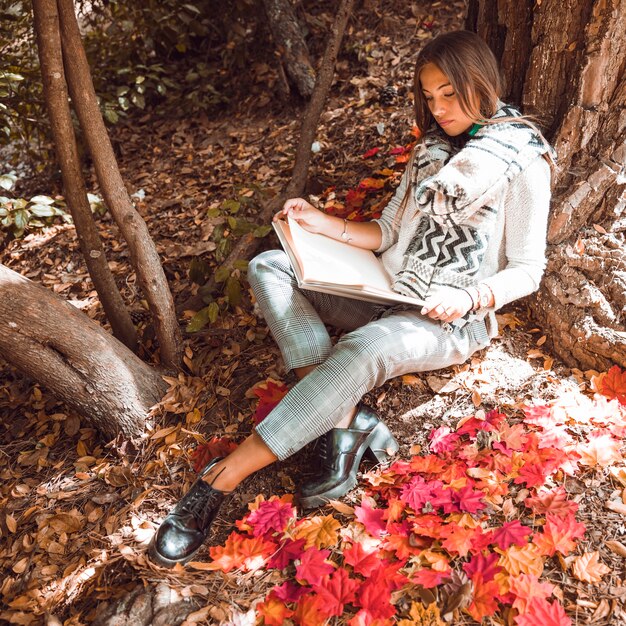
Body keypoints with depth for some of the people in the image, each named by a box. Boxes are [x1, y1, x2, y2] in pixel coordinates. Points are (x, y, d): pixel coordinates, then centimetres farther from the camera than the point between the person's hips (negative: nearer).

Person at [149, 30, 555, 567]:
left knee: (363, 349, -39)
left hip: (453, 320, -7)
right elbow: (389, 233, 14)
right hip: (390, 296, 7)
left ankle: (222, 478, -31)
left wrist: (469, 297, -22)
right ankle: (346, 420, -26)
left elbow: (527, 270, -4)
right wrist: (325, 224, 0)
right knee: (269, 267, -11)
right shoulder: (432, 147, 16)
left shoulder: (524, 161, -4)